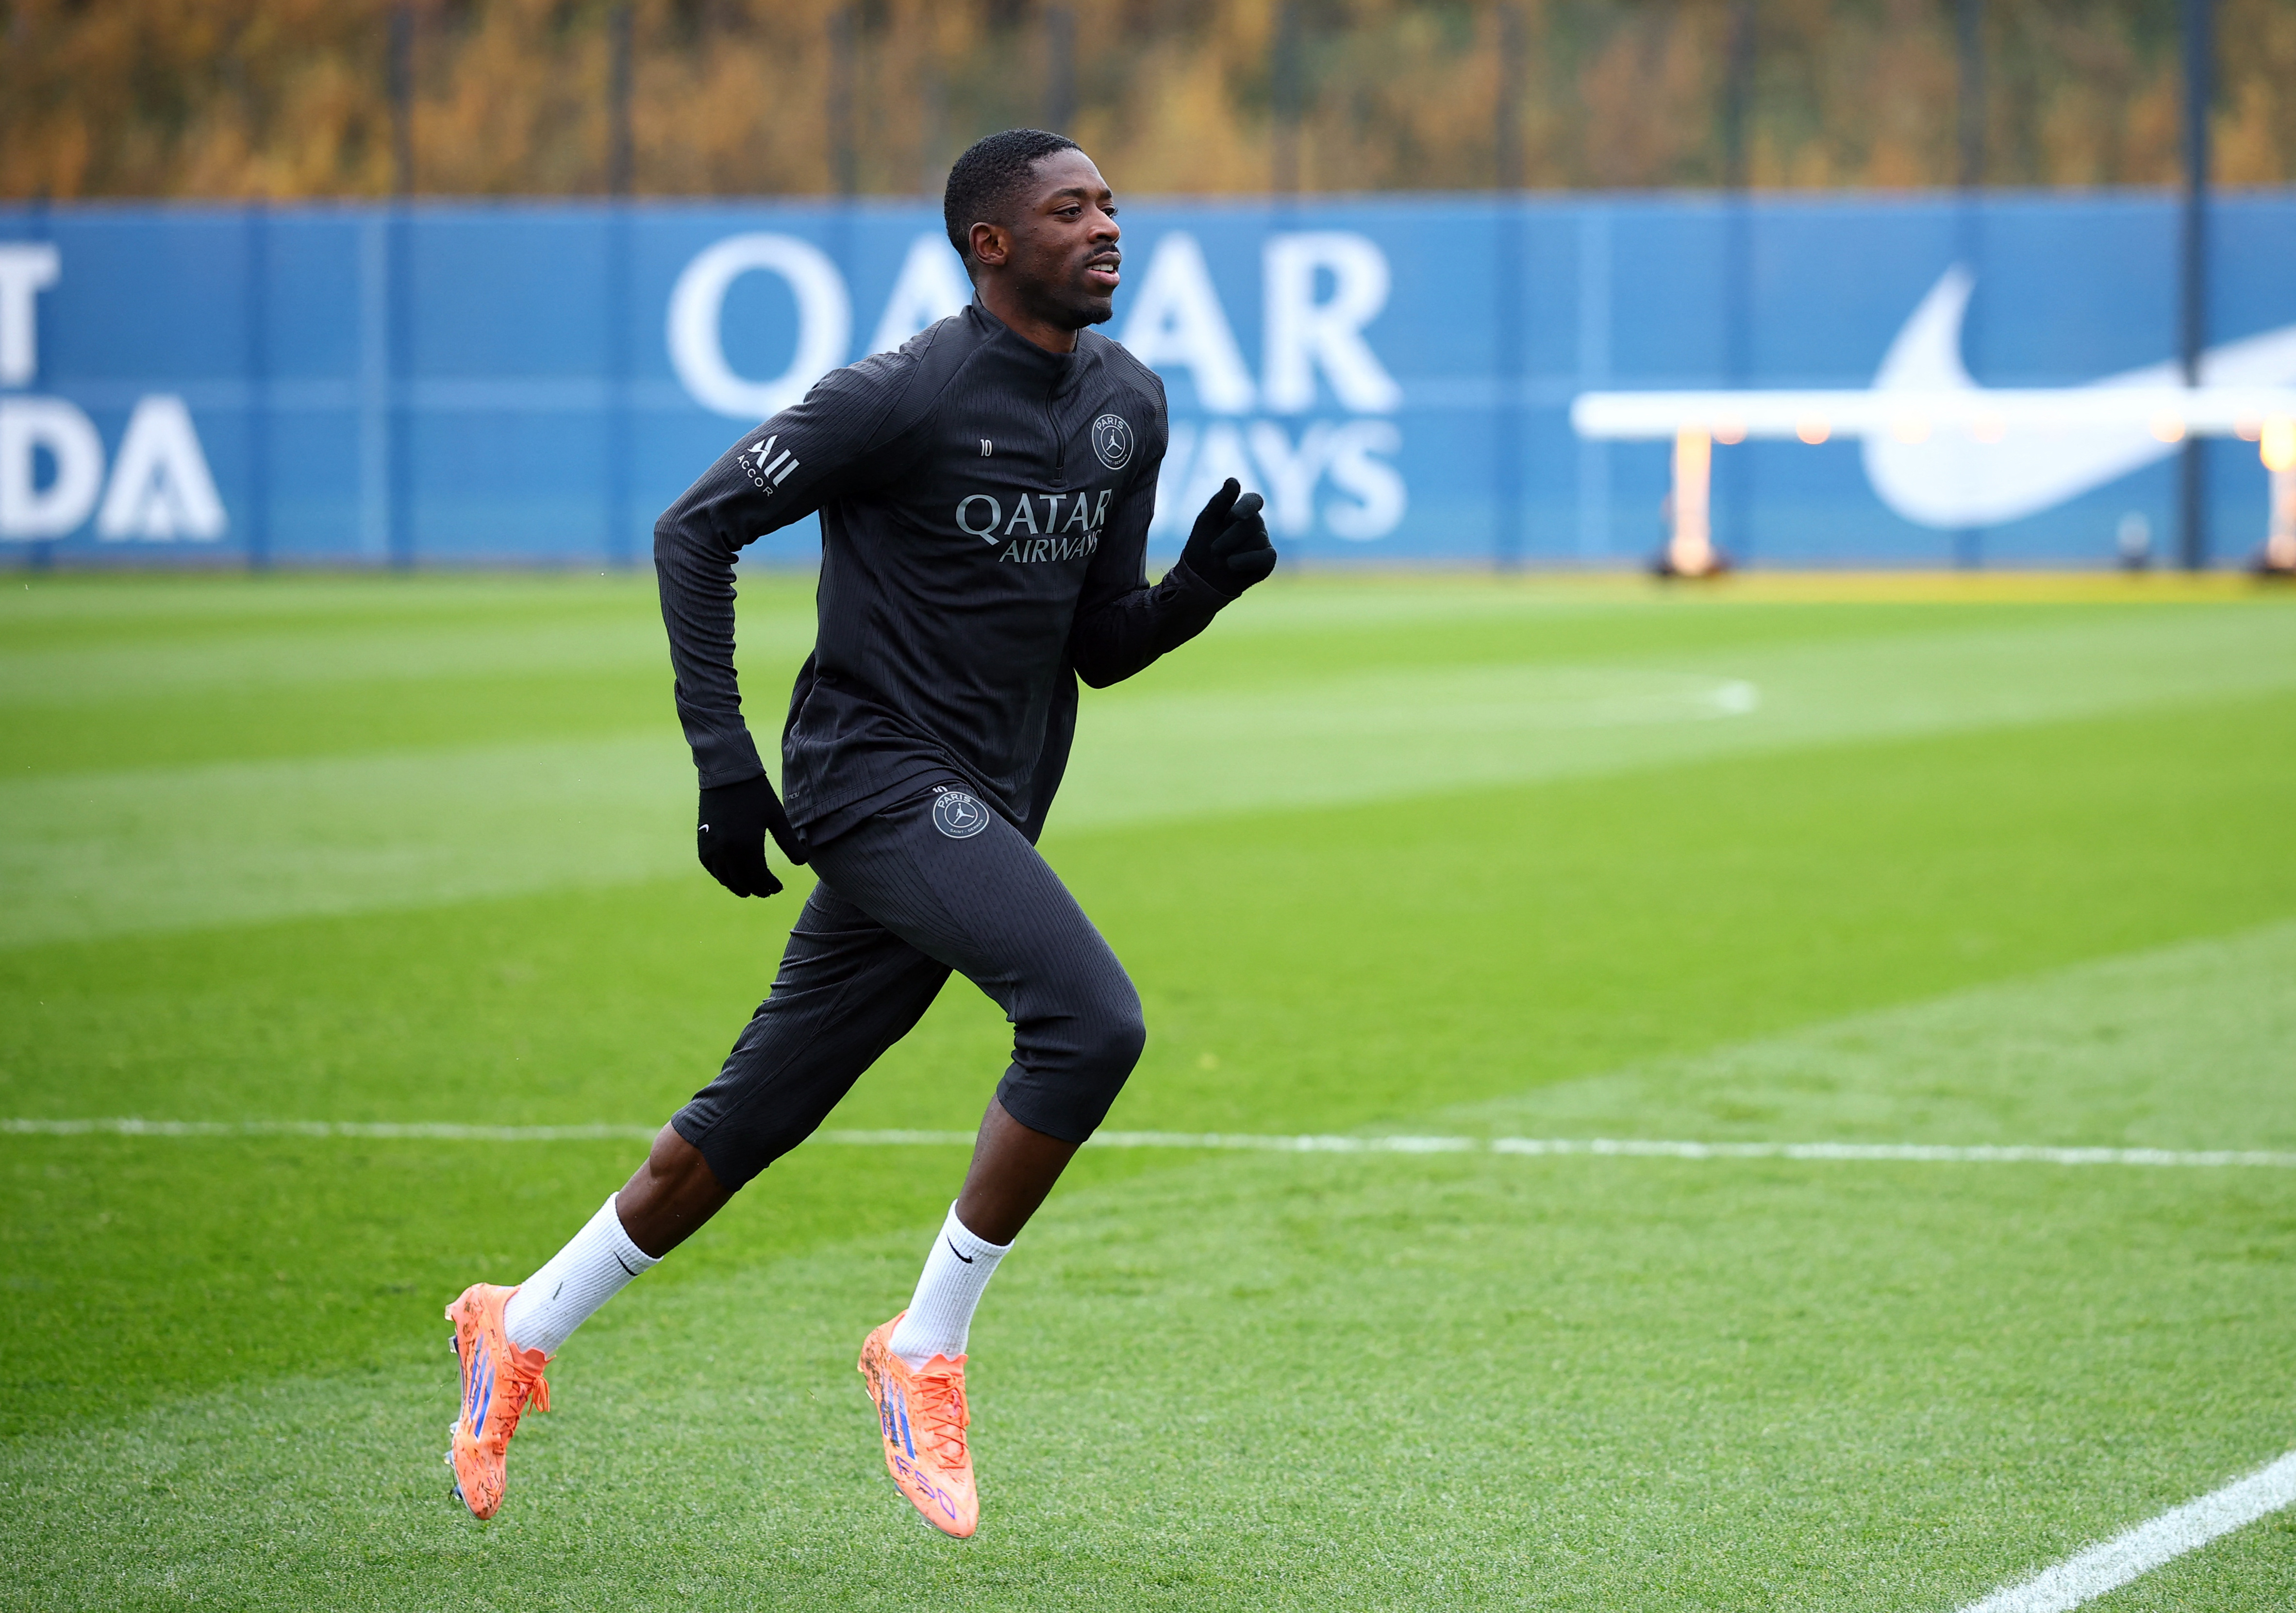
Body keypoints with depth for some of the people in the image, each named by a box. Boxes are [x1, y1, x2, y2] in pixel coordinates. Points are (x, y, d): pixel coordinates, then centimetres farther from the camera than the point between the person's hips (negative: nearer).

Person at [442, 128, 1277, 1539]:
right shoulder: (906, 399, -13)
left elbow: (1103, 645, 14)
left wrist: (1203, 586, -7)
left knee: (757, 1116, 12)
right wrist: (723, 760, -15)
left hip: (982, 814, 8)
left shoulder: (1128, 406, 9)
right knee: (1090, 1018, -25)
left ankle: (523, 1332, 28)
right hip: (882, 774, -8)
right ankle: (928, 1353, -13)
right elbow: (696, 531, -9)